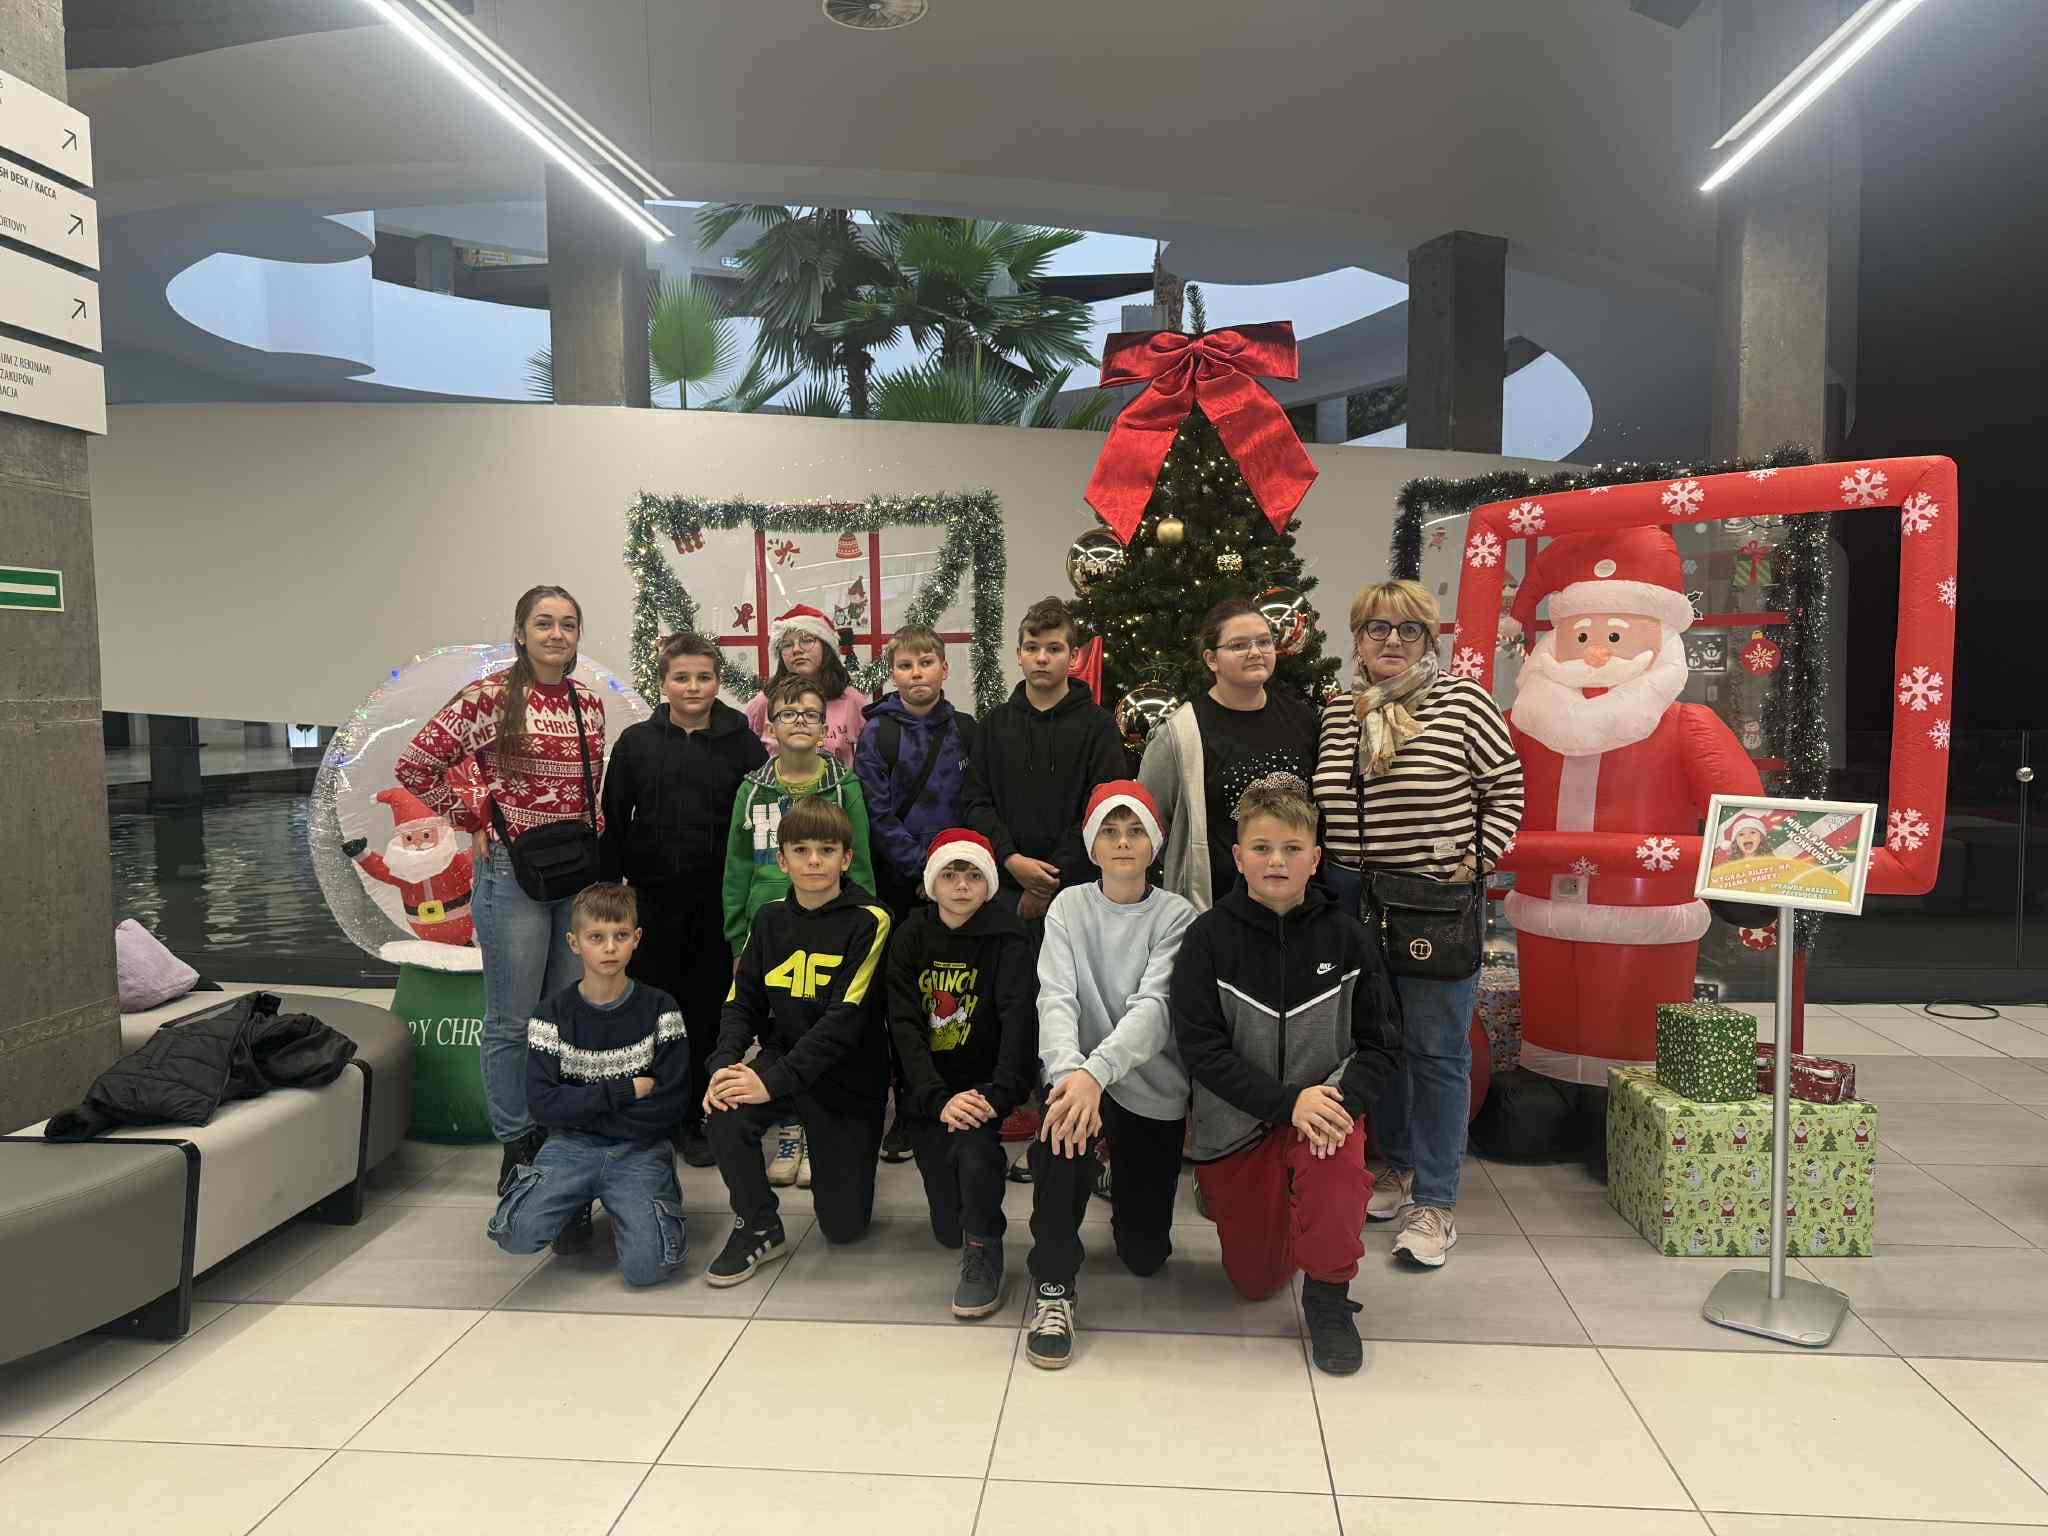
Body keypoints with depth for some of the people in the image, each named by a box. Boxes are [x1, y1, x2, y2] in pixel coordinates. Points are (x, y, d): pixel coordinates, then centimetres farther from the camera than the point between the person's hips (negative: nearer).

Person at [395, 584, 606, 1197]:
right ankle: (517, 1148, 16)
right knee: (512, 1021, 3)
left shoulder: (590, 704, 7)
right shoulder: (490, 697, -9)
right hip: (513, 871, -5)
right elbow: (415, 764, -9)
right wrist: (475, 819, -6)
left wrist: (597, 838, 9)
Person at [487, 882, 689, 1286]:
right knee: (516, 1231, -26)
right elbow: (541, 1104, -8)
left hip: (638, 1148, -1)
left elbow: (669, 1105, -8)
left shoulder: (659, 1009, -2)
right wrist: (623, 1091, -14)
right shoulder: (553, 1015, 0)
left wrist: (580, 1109, -8)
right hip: (571, 1145, 1)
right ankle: (576, 1209, 8)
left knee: (647, 1266, -22)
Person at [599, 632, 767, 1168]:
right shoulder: (636, 742, 3)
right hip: (653, 898, 0)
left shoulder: (743, 744, 2)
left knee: (706, 1009, 7)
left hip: (719, 899, 0)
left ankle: (692, 1121, 20)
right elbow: (613, 822, 4)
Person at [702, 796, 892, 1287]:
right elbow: (742, 1002, 0)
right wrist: (725, 1064, -21)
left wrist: (774, 1080, -29)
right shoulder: (771, 920, 2)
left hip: (847, 1078, -3)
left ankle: (844, 1160, 36)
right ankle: (757, 1227, -4)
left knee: (844, 1225, 2)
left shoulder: (868, 922, -14)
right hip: (781, 1059, 3)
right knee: (723, 1114, -29)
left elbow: (846, 1020, -21)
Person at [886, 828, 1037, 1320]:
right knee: (949, 1229, 1)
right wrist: (938, 1100, -25)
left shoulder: (1006, 938, -6)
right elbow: (904, 1026, -10)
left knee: (973, 1146, -33)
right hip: (927, 1088, 2)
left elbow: (1019, 1017, -19)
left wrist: (996, 1093, -34)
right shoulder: (910, 937, -1)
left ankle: (983, 1253, -8)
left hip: (982, 1081, -2)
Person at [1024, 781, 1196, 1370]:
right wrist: (1069, 1069, -36)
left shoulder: (1176, 916, -8)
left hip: (1154, 1091, 0)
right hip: (1080, 1074, 0)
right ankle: (1053, 1287, -17)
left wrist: (1097, 1071, -40)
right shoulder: (1069, 907, -2)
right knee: (1060, 1127, -36)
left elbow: (1153, 1007, -22)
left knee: (1145, 1253, 4)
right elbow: (1056, 997, -16)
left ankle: (1125, 1187, 39)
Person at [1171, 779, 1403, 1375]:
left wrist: (1344, 1101, -22)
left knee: (1338, 1159, -36)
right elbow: (1201, 1047, -14)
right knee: (1254, 1282, 6)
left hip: (1324, 1100, 0)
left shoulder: (1346, 937, -5)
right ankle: (1218, 1190, 39)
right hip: (1236, 1120, 0)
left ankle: (1329, 1294, -11)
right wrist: (1287, 1101, -25)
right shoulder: (1208, 937, -10)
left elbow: (1381, 1042, -3)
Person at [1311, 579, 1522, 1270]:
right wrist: (1326, 872, 7)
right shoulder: (1336, 711, 9)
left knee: (1435, 1049, 1)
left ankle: (1435, 1202, 12)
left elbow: (1506, 790, 0)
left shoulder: (1462, 702, -3)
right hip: (1353, 901, 5)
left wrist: (1477, 863, -6)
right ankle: (1397, 1165, 33)